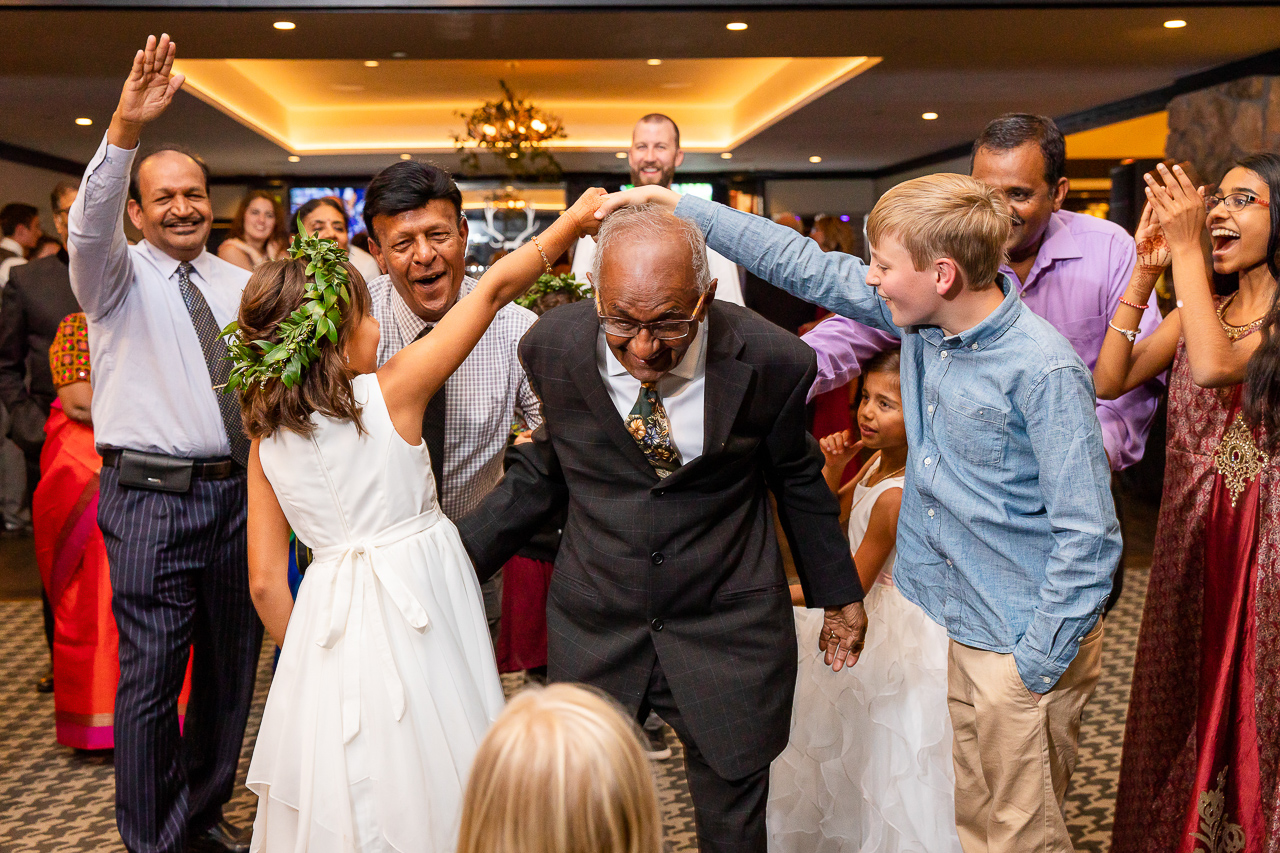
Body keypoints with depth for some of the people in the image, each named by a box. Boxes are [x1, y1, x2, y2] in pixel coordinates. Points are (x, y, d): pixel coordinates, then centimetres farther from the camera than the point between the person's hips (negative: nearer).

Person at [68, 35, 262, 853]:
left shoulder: (242, 283, 12)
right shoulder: (119, 277, 0)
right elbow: (89, 226, -22)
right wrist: (124, 131, -37)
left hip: (238, 490, 5)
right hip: (152, 498, -4)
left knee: (231, 664, 14)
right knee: (151, 675, -1)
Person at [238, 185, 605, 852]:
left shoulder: (266, 440, 1)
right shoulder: (388, 393, -11)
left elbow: (266, 583, 3)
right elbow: (494, 290, -6)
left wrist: (307, 658, 17)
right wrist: (573, 220, 2)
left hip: (328, 619, 5)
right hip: (416, 621, -4)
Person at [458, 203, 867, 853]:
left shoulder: (770, 361, -16)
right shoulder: (552, 348, -12)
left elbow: (796, 478, 1)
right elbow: (544, 470, 4)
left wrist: (838, 593, 12)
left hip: (727, 631, -1)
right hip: (592, 628, 2)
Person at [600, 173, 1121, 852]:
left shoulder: (1044, 370, -23)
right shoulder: (920, 315, -2)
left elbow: (1088, 535, -20)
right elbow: (806, 267, 5)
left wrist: (1039, 665, -18)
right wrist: (676, 205, 4)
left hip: (1022, 643, -6)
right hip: (946, 619, 7)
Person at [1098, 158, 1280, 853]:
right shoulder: (1196, 311, 8)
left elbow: (1215, 366, -28)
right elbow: (1109, 380, -3)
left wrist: (1186, 248, -23)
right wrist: (1145, 271, -6)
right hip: (1188, 532, 5)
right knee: (1179, 703, 16)